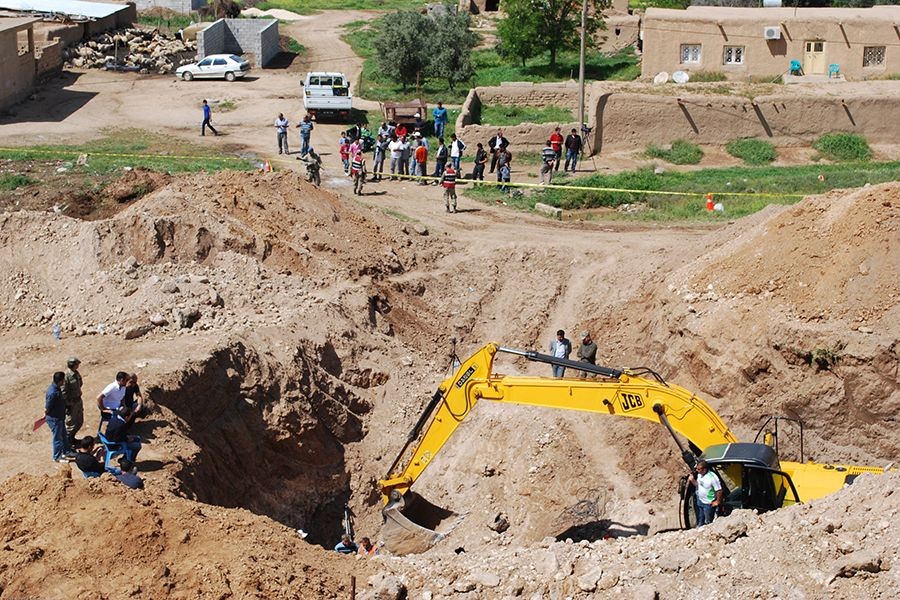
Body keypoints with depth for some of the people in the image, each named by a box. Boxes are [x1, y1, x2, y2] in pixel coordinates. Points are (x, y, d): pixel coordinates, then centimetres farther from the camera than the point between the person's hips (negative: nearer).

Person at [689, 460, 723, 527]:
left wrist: (717, 501, -15)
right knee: (700, 521, 25)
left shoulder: (712, 477, -29)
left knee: (708, 522, 9)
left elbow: (719, 490, -22)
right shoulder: (699, 475, -5)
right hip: (700, 501, 7)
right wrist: (692, 480, -6)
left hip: (708, 504, -7)